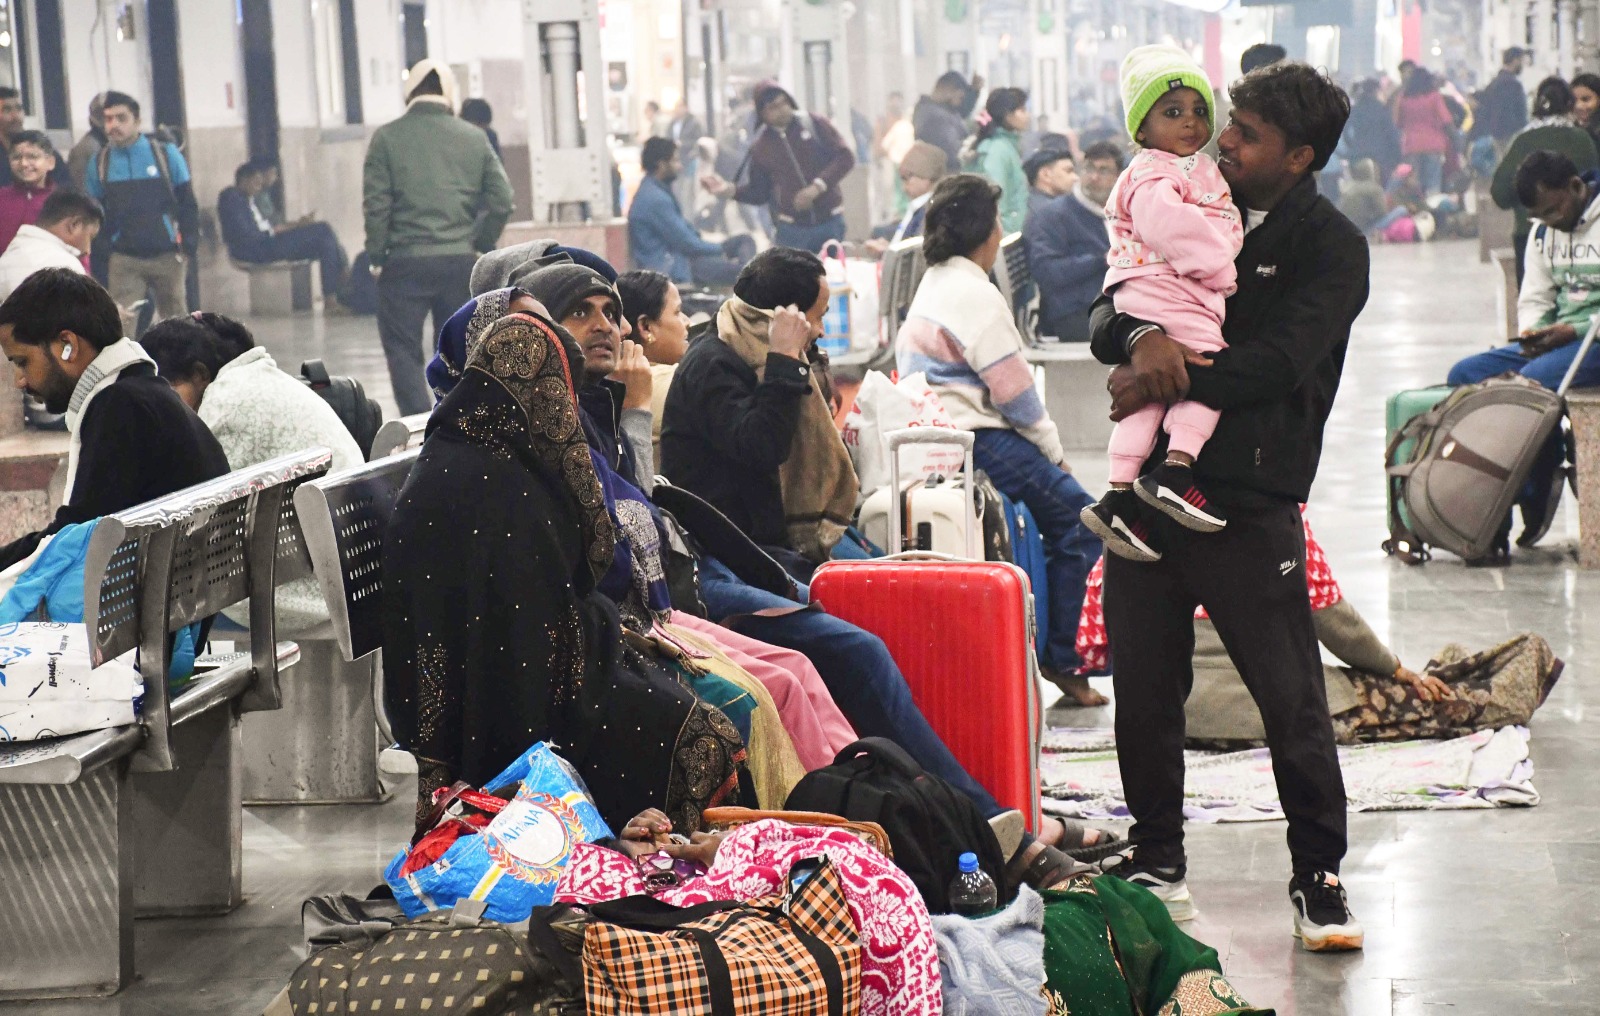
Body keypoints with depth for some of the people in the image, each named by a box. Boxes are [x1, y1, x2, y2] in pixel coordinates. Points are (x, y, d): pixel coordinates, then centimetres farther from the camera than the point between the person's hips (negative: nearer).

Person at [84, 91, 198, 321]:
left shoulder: (166, 153, -1)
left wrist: (188, 248, -4)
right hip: (124, 261, 1)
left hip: (167, 256, 0)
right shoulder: (100, 162, 4)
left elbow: (187, 204, 3)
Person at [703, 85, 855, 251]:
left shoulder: (815, 124, -1)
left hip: (829, 223, -1)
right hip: (791, 230, 1)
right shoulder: (760, 147, 4)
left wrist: (818, 186, -18)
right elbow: (759, 192, 10)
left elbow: (845, 157, -6)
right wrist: (731, 190, -8)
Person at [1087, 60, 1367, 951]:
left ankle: (1319, 878, 12)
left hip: (1249, 504, -5)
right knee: (1144, 693, 11)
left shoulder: (1330, 246, -3)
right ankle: (1158, 861, 27)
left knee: (1292, 701, -2)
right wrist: (1143, 335, -16)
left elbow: (1275, 363, -16)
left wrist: (1163, 384, -16)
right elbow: (1105, 321, 7)